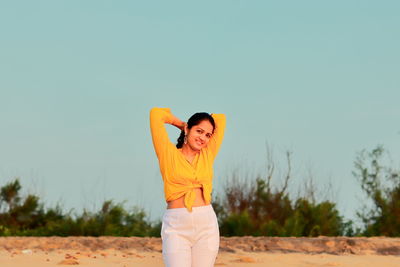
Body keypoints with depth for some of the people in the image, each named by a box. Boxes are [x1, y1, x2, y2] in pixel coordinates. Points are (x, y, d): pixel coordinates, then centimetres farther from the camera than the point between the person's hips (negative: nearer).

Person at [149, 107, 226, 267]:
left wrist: (182, 124, 24)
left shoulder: (208, 155, 14)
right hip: (176, 226, -3)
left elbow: (220, 119, 19)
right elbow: (156, 114, 2)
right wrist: (177, 122, 19)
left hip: (207, 225, 3)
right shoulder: (169, 154, 5)